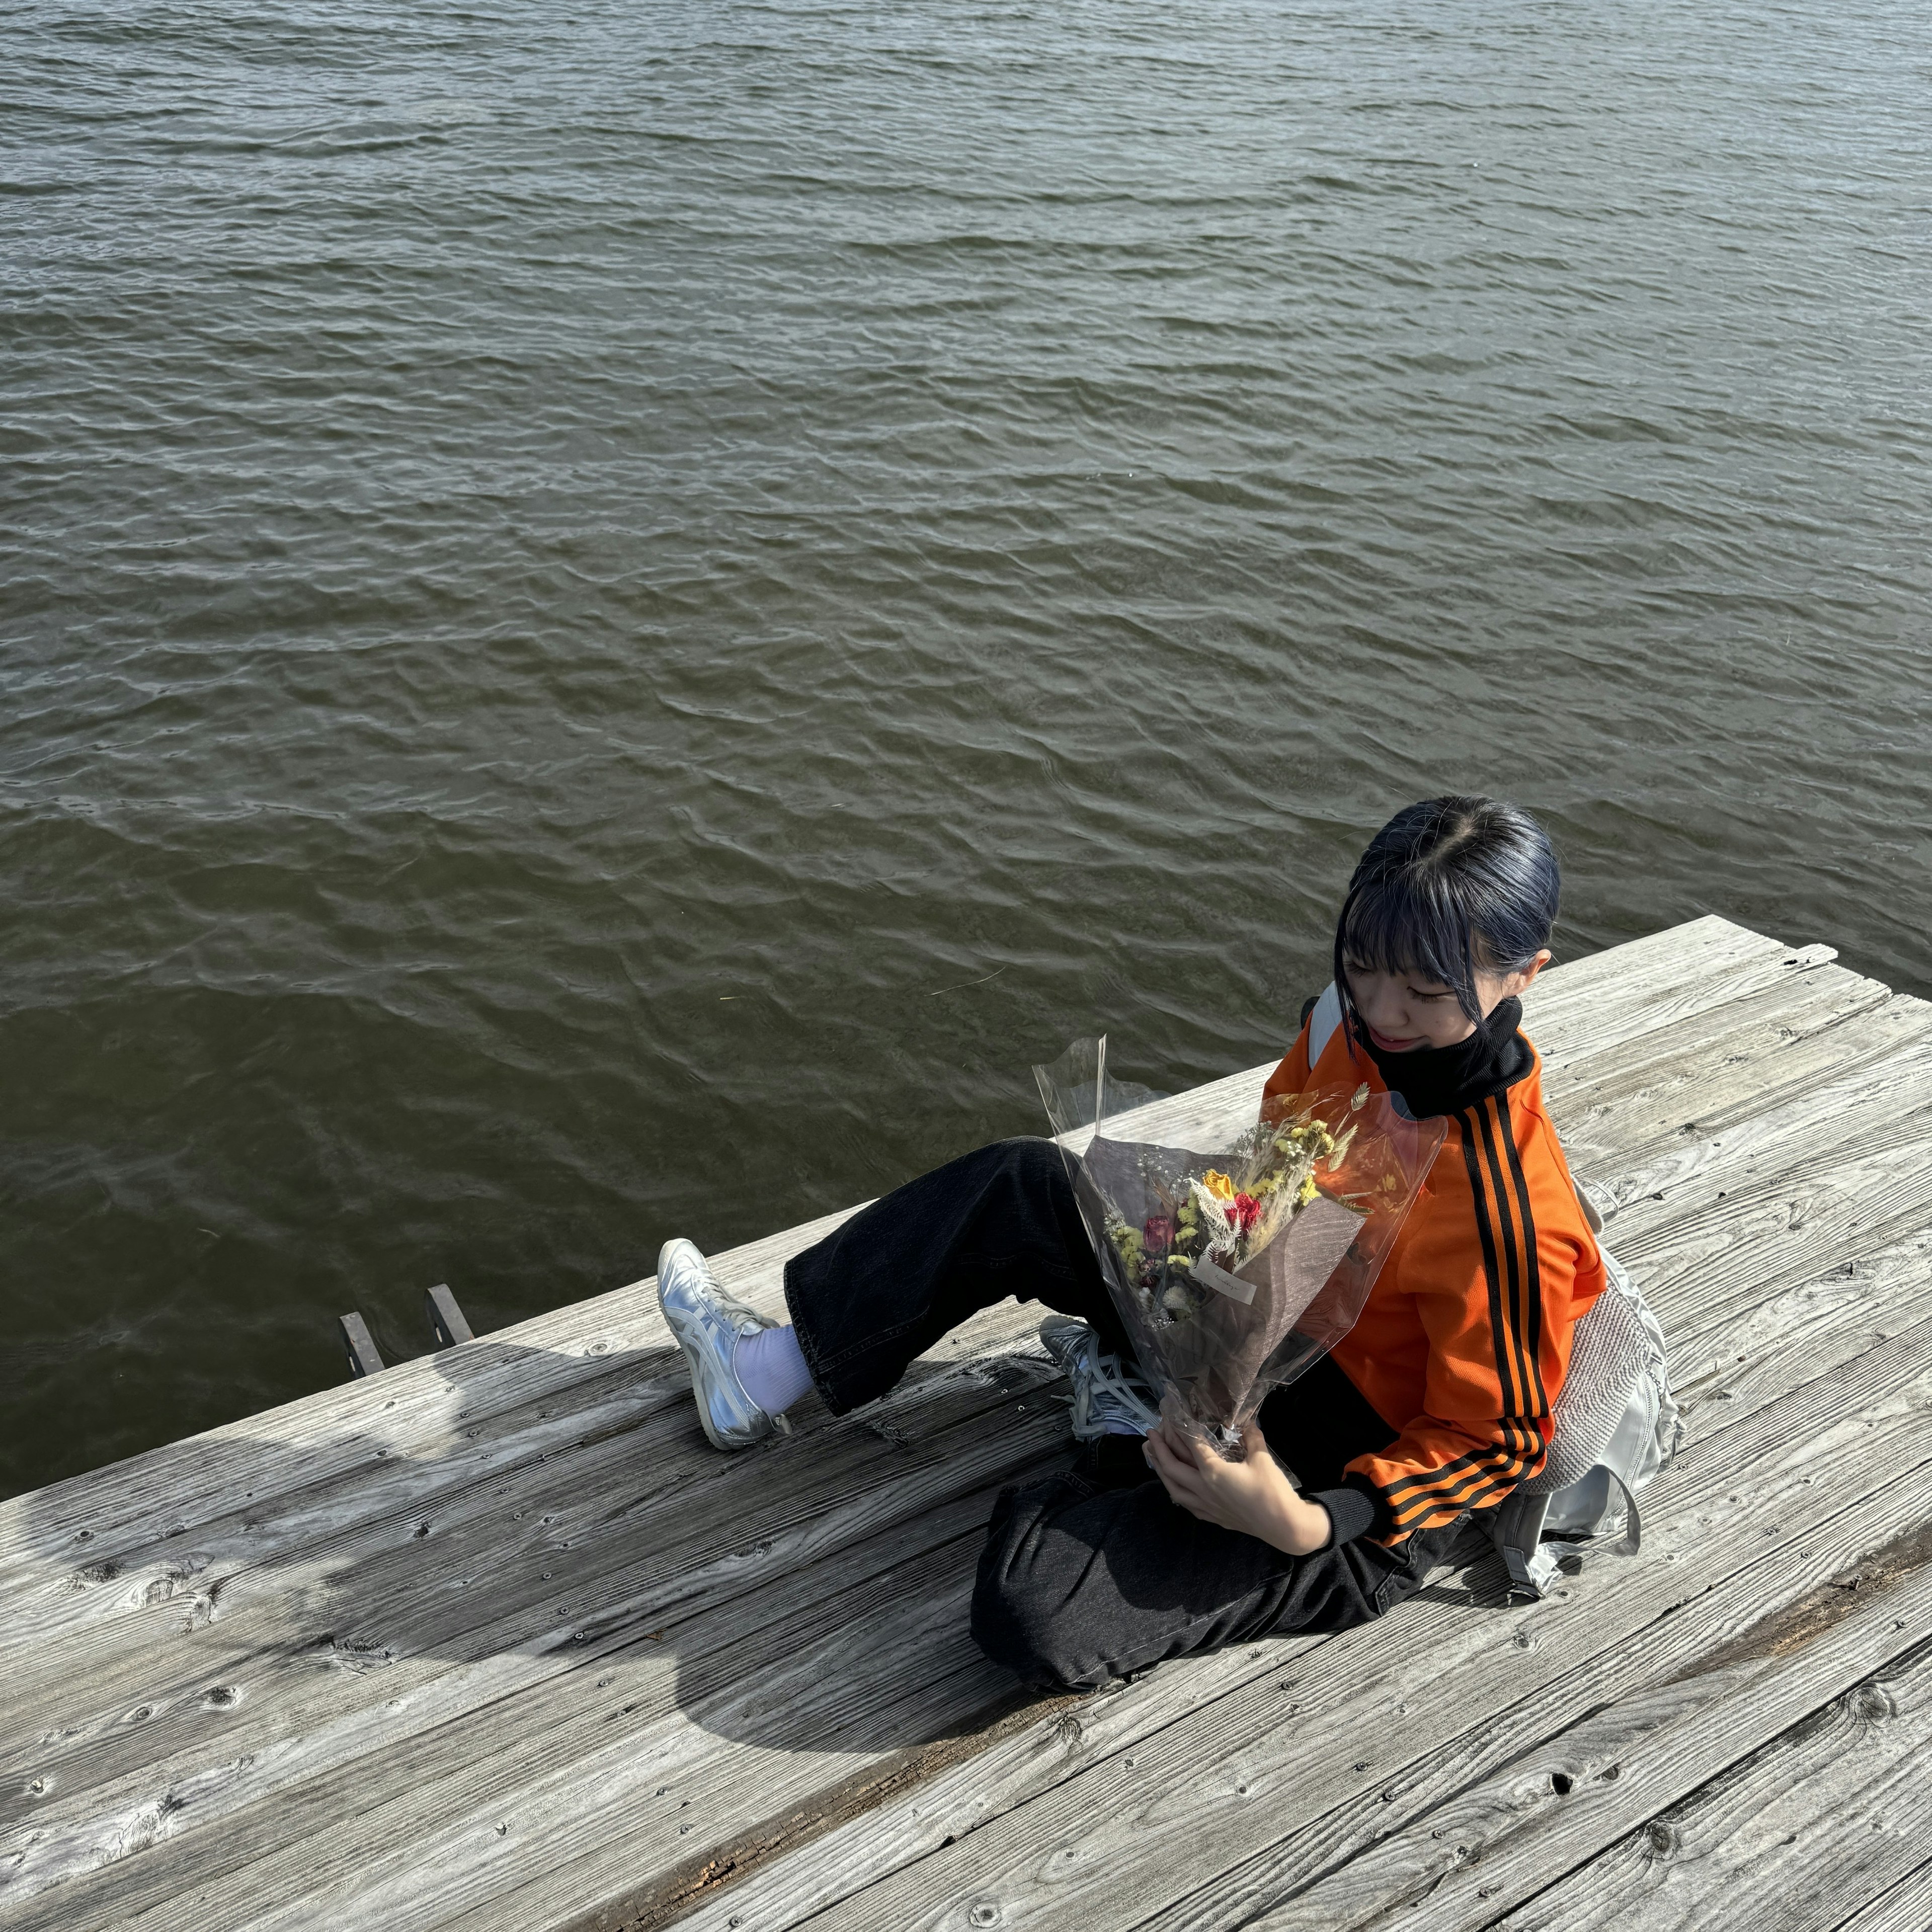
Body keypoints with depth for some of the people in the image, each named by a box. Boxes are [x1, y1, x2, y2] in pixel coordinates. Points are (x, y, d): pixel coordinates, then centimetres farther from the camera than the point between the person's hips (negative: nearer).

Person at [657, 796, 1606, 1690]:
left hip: (1356, 1483, -7)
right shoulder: (1356, 1023, -11)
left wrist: (1298, 1527, -28)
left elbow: (1495, 1437, -19)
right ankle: (777, 1364, 16)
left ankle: (1136, 1436, 5)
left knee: (1030, 1612, -25)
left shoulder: (1506, 1213, -32)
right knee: (1021, 1188, 3)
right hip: (1273, 1319, 7)